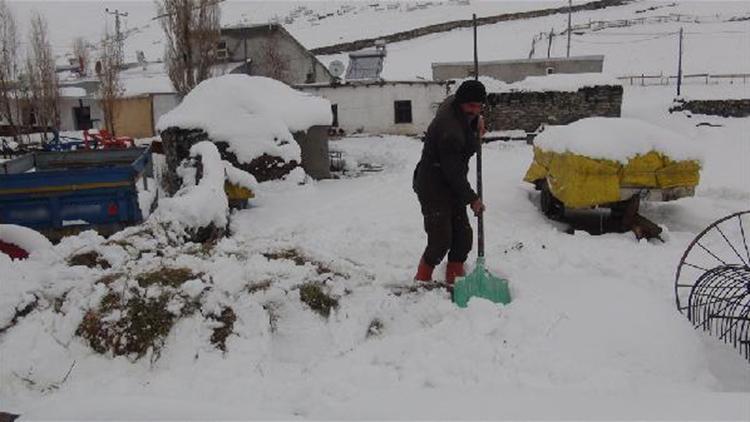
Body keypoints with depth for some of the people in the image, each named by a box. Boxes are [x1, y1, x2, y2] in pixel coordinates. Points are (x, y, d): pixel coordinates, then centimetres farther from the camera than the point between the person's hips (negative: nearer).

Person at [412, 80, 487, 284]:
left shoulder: (453, 102, -1)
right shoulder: (450, 132, -29)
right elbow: (453, 172, -23)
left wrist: (476, 121, 6)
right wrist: (472, 198, -12)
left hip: (452, 185, 10)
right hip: (433, 188, -10)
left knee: (463, 236, 10)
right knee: (441, 241, -9)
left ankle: (454, 279, 24)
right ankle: (422, 280, 10)